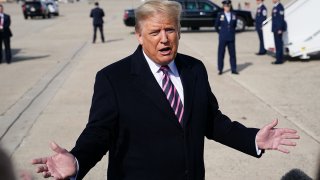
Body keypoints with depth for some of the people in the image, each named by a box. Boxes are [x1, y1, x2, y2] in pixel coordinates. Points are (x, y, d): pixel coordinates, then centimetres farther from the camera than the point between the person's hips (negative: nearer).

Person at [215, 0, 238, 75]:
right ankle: (220, 69, 11)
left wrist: (232, 32, 13)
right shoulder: (220, 15, -3)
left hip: (231, 38, 2)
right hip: (222, 38, -2)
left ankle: (233, 69, 10)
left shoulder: (234, 15, 4)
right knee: (221, 54, 2)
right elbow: (216, 26, 7)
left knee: (232, 54, 3)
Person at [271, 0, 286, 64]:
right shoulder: (274, 7, 16)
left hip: (278, 29, -9)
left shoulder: (280, 7, -13)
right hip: (275, 29, 9)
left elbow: (281, 18, -18)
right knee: (278, 44, 11)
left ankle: (279, 60, -4)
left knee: (278, 44, -7)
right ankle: (279, 59, 16)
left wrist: (280, 29, -21)